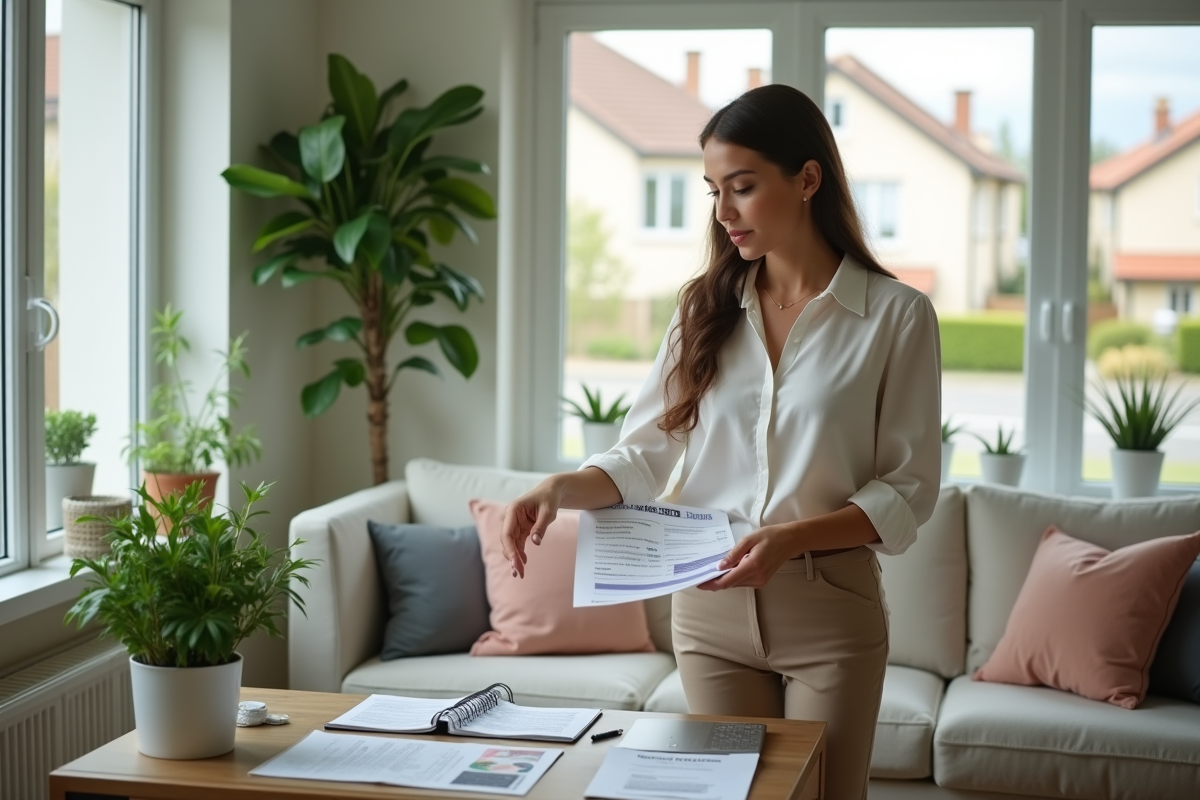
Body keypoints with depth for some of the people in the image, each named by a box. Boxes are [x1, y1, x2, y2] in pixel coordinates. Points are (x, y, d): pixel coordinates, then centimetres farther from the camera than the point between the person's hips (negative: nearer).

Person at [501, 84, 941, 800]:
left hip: (831, 610, -3)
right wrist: (561, 489, -17)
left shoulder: (896, 315, -6)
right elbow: (646, 453, 2)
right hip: (711, 603, 3)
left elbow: (908, 491, -7)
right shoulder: (708, 308, 5)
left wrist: (790, 537, -21)